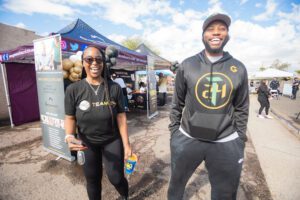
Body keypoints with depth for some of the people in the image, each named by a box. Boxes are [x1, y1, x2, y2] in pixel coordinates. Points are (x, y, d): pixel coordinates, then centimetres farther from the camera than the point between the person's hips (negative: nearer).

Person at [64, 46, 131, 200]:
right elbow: (70, 117, -4)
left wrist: (126, 144, -9)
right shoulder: (73, 90, -12)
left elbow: (121, 117, -10)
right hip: (87, 143, 1)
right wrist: (69, 136, -24)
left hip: (112, 140, -1)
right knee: (92, 180, 19)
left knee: (116, 178, 7)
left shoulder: (114, 88, -12)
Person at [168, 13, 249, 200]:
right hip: (187, 139, 0)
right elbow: (177, 103, 2)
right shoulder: (187, 65, -3)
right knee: (176, 184, 21)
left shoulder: (239, 68, 2)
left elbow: (242, 109, 7)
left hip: (226, 143, 2)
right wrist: (174, 130, 3)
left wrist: (240, 139, 7)